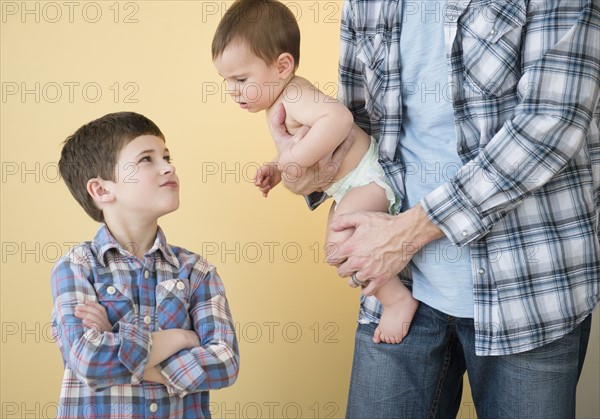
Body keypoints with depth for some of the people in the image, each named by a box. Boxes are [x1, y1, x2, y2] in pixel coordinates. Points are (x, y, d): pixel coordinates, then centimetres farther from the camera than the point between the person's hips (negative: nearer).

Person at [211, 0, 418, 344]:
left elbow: (339, 118, -47)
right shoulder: (278, 103, 5)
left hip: (369, 177, -12)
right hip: (347, 188, 12)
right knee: (336, 251, 20)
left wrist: (295, 159, -41)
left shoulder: (295, 98, -28)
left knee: (341, 241, -30)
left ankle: (398, 298, -15)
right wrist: (276, 169, 3)